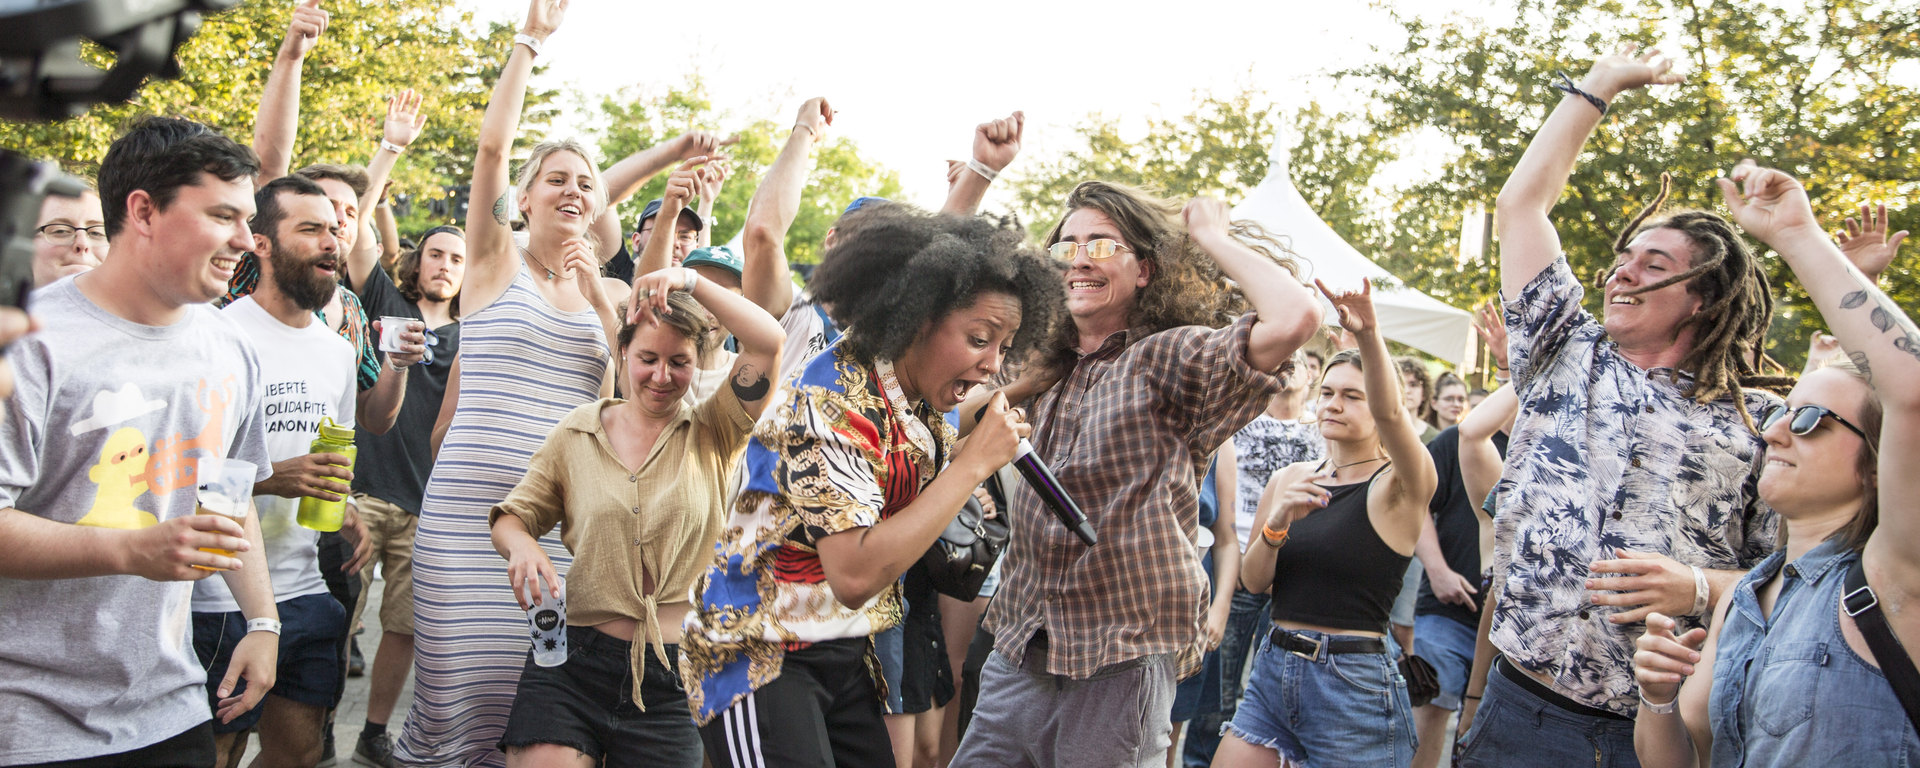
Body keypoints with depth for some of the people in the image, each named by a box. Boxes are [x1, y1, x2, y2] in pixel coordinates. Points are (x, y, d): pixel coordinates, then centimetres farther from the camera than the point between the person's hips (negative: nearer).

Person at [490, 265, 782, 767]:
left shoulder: (713, 435, 4)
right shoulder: (578, 433, 9)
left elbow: (768, 342, -9)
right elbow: (514, 515, 13)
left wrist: (690, 281, -11)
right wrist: (520, 543, -11)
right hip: (572, 666, 1)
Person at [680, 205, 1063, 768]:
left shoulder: (928, 411, 4)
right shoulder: (832, 398, -22)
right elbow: (855, 574, -32)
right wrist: (973, 464, -26)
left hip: (846, 655, 8)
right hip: (759, 655, -8)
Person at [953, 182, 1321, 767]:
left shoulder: (1172, 357, -8)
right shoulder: (1045, 371, 13)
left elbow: (1295, 316, -25)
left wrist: (1211, 237, -9)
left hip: (1119, 659, -6)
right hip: (1019, 650, 7)